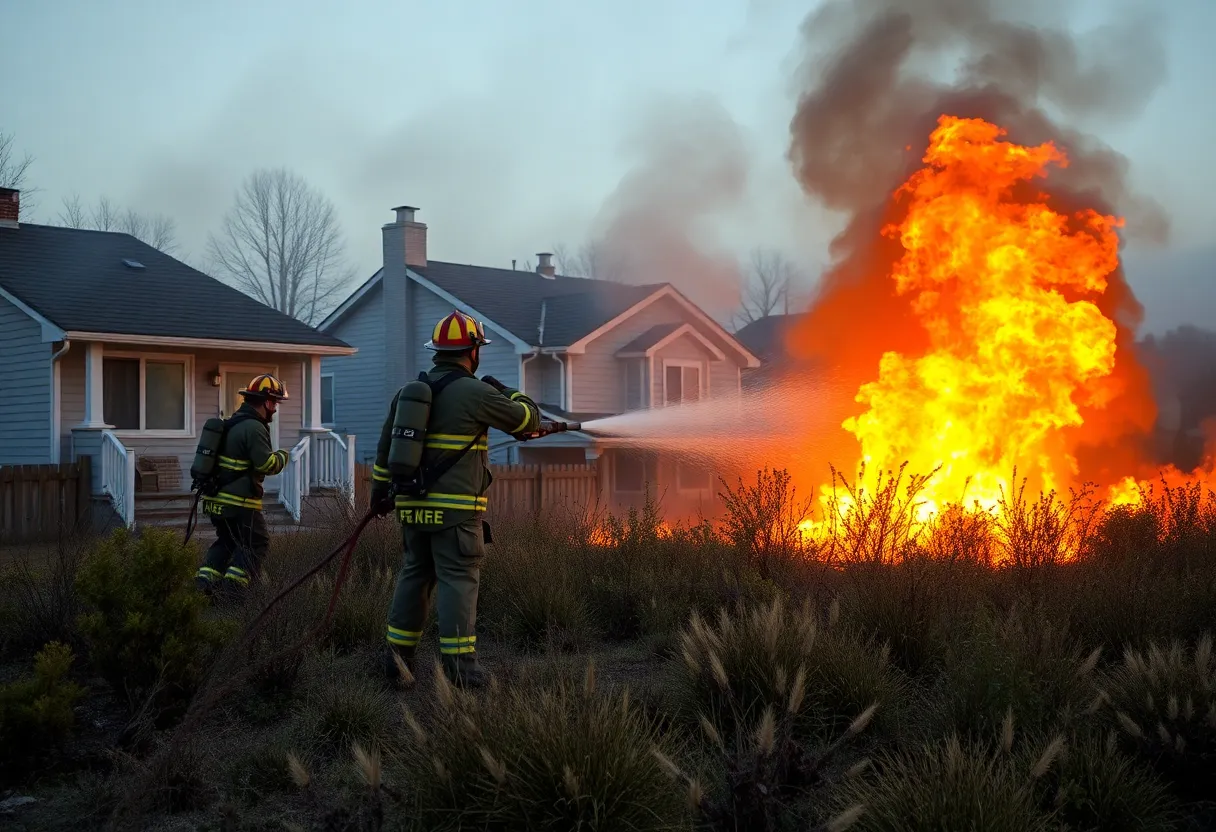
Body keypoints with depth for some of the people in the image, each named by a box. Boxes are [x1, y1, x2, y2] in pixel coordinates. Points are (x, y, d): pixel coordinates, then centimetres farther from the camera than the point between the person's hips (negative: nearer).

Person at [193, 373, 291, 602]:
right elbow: (266, 464, -20)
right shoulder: (254, 428, -16)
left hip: (217, 499, 9)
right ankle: (233, 586, -7)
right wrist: (281, 456, -2)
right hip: (239, 502, -9)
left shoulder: (234, 423, 16)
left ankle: (205, 579, 10)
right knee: (256, 543, 1)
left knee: (227, 540, 22)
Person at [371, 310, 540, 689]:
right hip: (455, 509, -6)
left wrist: (380, 491, 31)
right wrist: (507, 392, 18)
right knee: (458, 581, -4)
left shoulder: (407, 391, 11)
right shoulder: (475, 393, -9)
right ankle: (460, 667, -4)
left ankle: (397, 657, 19)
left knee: (414, 576, 15)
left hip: (413, 505, 7)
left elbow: (385, 447, 19)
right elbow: (529, 420, -1)